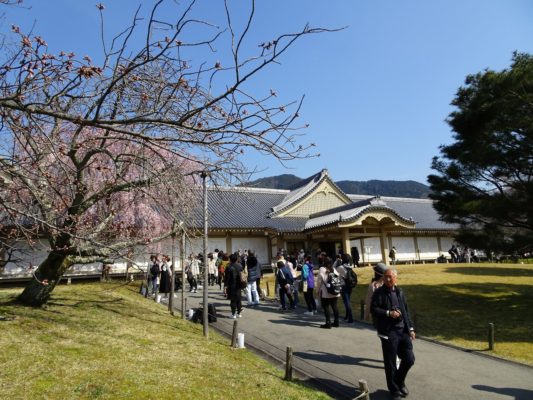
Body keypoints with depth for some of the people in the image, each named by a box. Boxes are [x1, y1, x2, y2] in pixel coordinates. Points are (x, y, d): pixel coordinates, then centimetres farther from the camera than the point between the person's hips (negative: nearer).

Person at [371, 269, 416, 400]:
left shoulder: (399, 291, 9)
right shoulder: (379, 292, -7)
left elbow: (406, 311, 14)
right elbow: (373, 309, -12)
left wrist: (410, 328, 10)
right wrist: (388, 313, -21)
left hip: (403, 330, 5)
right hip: (388, 333, -5)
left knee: (409, 359, 8)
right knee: (390, 363, 5)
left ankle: (400, 381, 35)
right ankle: (394, 389, 27)